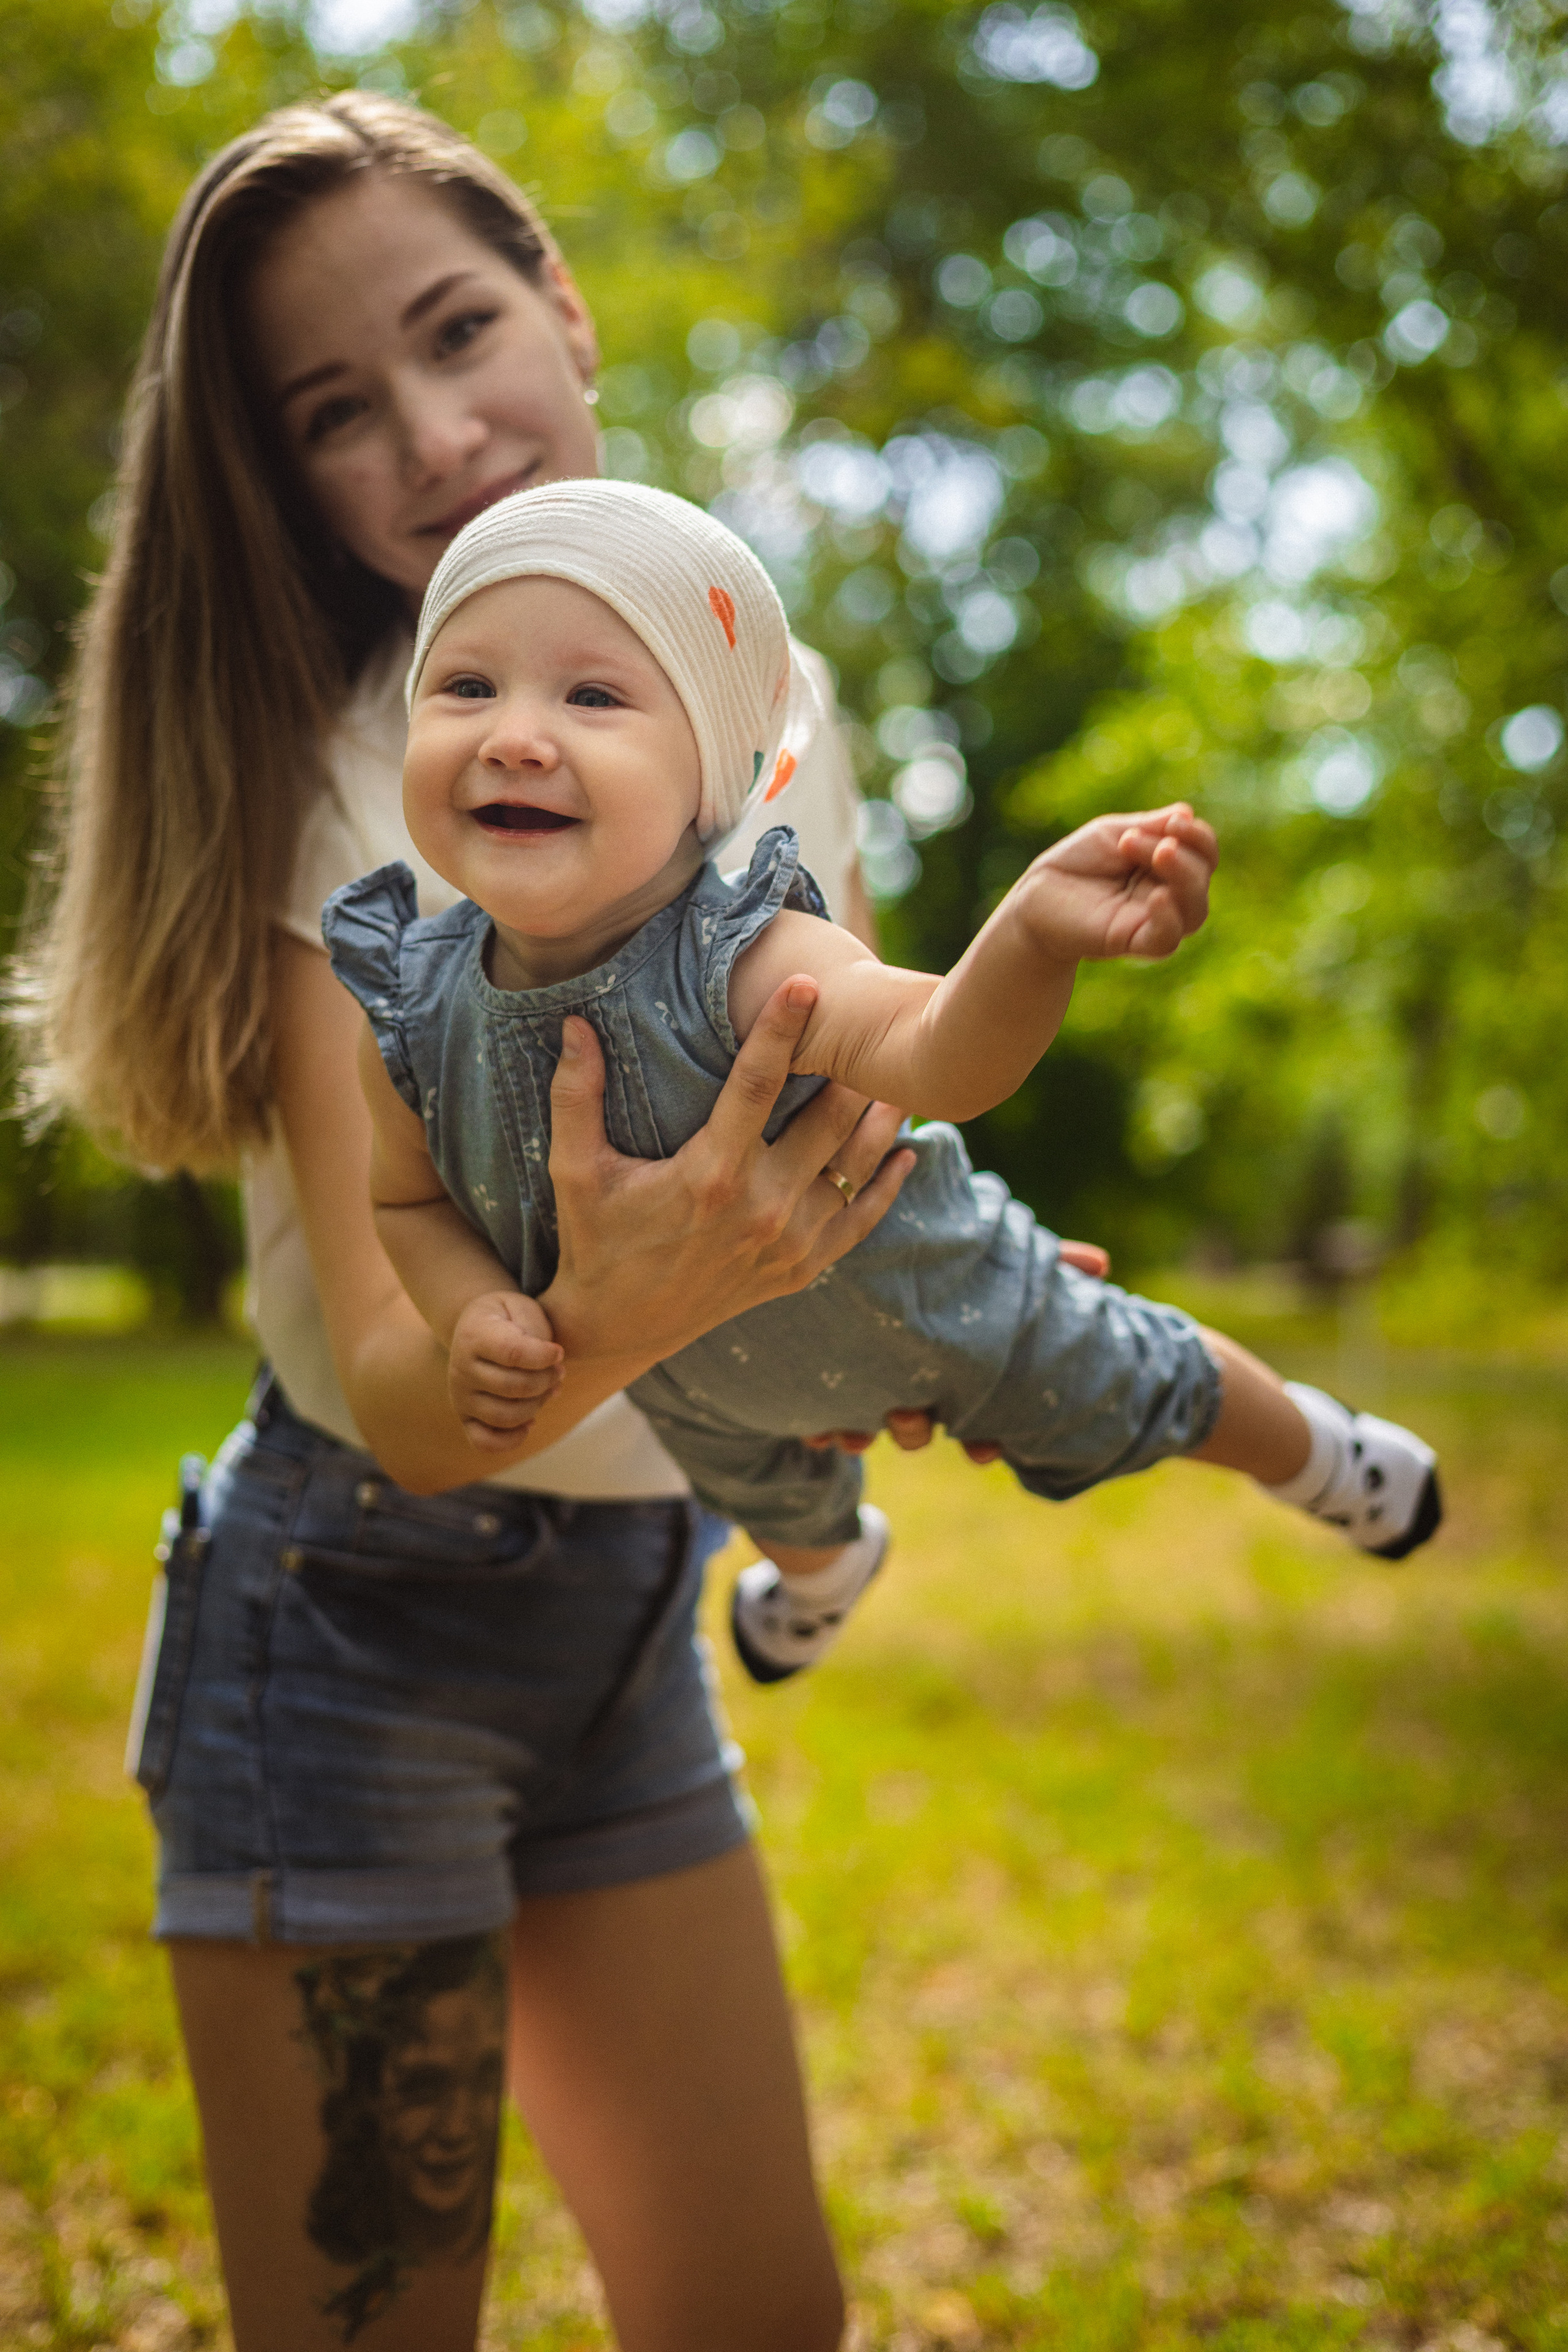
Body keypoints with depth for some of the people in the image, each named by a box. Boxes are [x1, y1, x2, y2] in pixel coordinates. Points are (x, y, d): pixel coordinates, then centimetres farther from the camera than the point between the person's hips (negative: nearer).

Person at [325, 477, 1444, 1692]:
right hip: (701, 1385, 5)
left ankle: (1308, 1447, 54)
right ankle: (826, 1559, 76)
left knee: (1124, 1392, 18)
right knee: (769, 1500, 37)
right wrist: (475, 1313, -30)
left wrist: (1036, 931, -83)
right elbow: (411, 1198, -9)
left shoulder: (740, 967, -43)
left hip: (920, 1303, -4)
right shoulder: (417, 1013, -29)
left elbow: (931, 1052, -63)